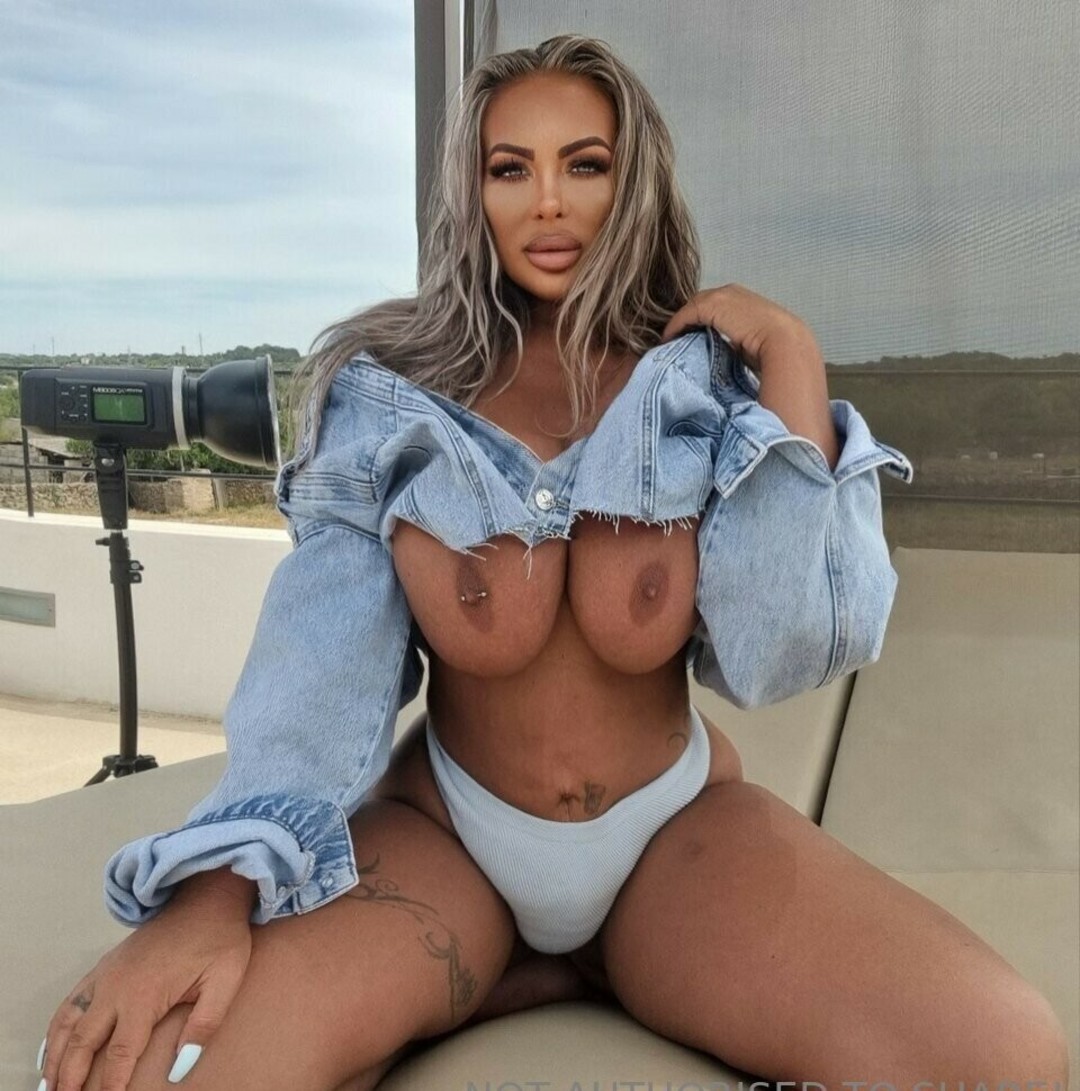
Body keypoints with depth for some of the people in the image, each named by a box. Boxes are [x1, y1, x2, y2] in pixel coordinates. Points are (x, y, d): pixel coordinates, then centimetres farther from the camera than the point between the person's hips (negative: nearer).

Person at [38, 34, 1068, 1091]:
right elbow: (324, 647, -12)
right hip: (443, 831, 1)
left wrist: (792, 360, -16)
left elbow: (780, 652, -16)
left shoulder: (715, 385, -3)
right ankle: (593, 973, -6)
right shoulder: (392, 392, -3)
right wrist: (221, 884, -27)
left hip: (676, 830, 1)